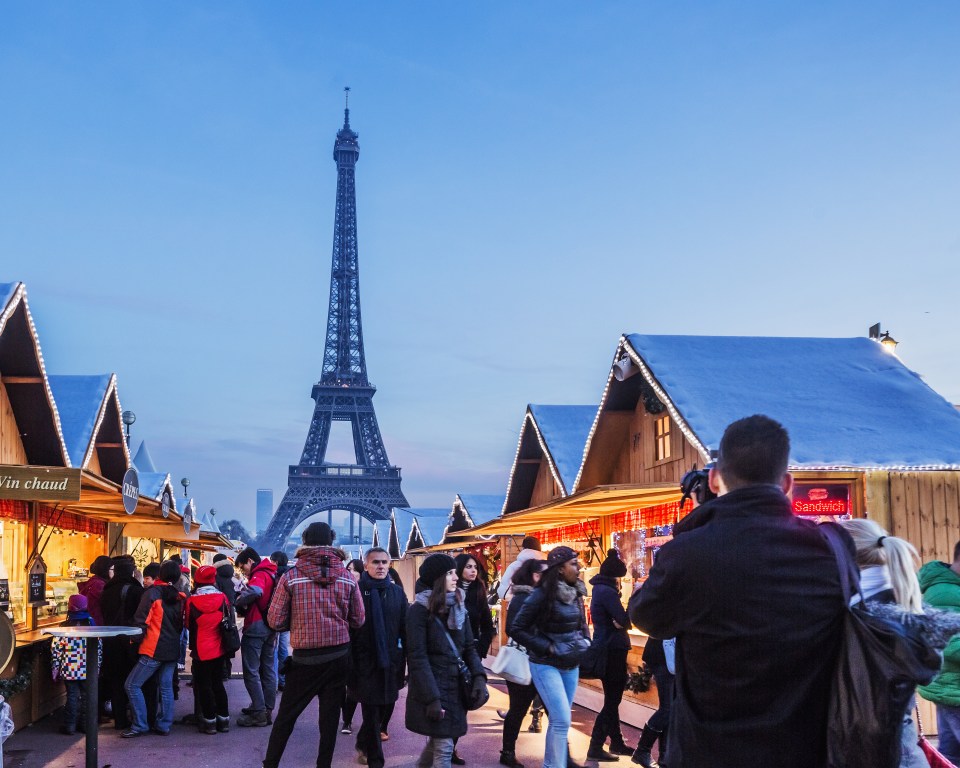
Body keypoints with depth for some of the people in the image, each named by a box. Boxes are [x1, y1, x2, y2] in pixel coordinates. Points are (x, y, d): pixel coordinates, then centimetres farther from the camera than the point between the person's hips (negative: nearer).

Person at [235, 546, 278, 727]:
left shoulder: (259, 575, -15)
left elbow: (254, 591, -36)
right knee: (268, 670, 13)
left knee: (251, 671, -5)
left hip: (256, 626, -10)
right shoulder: (272, 574, 16)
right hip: (270, 627, 10)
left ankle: (258, 713, -6)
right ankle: (267, 709, 20)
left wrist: (238, 602, -21)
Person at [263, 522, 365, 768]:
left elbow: (275, 621, -7)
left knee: (286, 715, 11)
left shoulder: (290, 577, -10)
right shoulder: (347, 578, -4)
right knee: (330, 717, 9)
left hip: (305, 658, -2)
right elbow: (358, 620, 2)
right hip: (338, 657, 2)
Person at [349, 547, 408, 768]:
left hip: (389, 662, 4)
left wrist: (408, 660, 4)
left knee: (379, 710, 15)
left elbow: (405, 629, 7)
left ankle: (362, 745, 39)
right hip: (364, 662, -4)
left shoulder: (397, 592, 6)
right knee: (372, 714, -1)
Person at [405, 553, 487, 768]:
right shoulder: (419, 610, -11)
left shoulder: (458, 606, 9)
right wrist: (431, 698, -21)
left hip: (455, 686, 7)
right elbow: (417, 657, -15)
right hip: (432, 687, -7)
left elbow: (469, 647, 10)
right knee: (444, 747, -6)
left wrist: (479, 676, -7)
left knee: (436, 741, 18)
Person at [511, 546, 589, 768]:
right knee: (562, 720, -13)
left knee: (559, 719, 12)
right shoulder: (542, 595, -16)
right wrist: (546, 647, -17)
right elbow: (516, 629, -14)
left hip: (571, 664, 7)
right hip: (547, 665, -7)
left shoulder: (576, 593, 5)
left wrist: (584, 642, 1)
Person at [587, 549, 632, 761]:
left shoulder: (600, 589, 14)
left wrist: (619, 622, -9)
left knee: (612, 698, 17)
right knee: (611, 700, -6)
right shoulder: (608, 592, -17)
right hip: (612, 649, -10)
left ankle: (616, 742, 26)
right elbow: (624, 621, -22)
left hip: (606, 648, 10)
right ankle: (595, 747, -5)